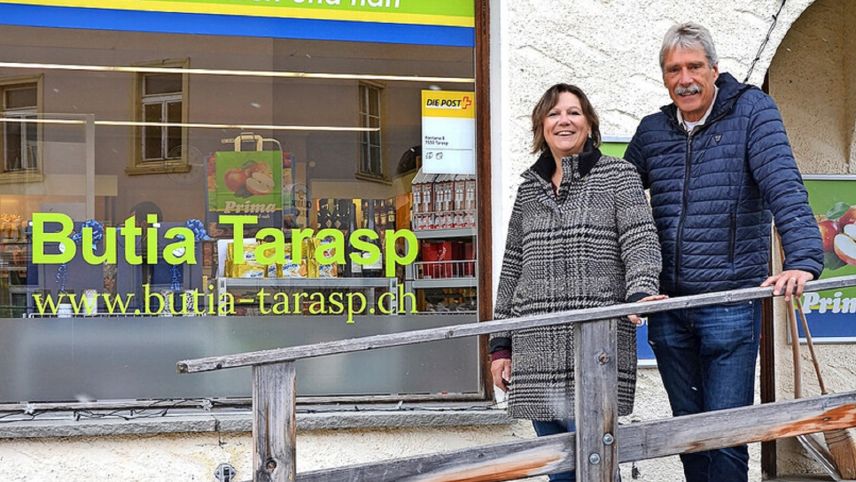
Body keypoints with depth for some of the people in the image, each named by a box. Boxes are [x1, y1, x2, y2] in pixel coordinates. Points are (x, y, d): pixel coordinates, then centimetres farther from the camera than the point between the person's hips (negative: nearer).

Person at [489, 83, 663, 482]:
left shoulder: (617, 176, 6)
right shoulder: (530, 187, 18)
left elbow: (641, 240, -7)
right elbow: (512, 268, 20)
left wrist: (641, 292, -27)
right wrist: (501, 344, 16)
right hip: (537, 350, 5)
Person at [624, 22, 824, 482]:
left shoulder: (752, 111, -3)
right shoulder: (652, 130, 11)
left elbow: (784, 187, -15)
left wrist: (803, 259, -29)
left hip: (730, 306, -5)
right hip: (667, 307, 5)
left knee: (726, 436, -4)